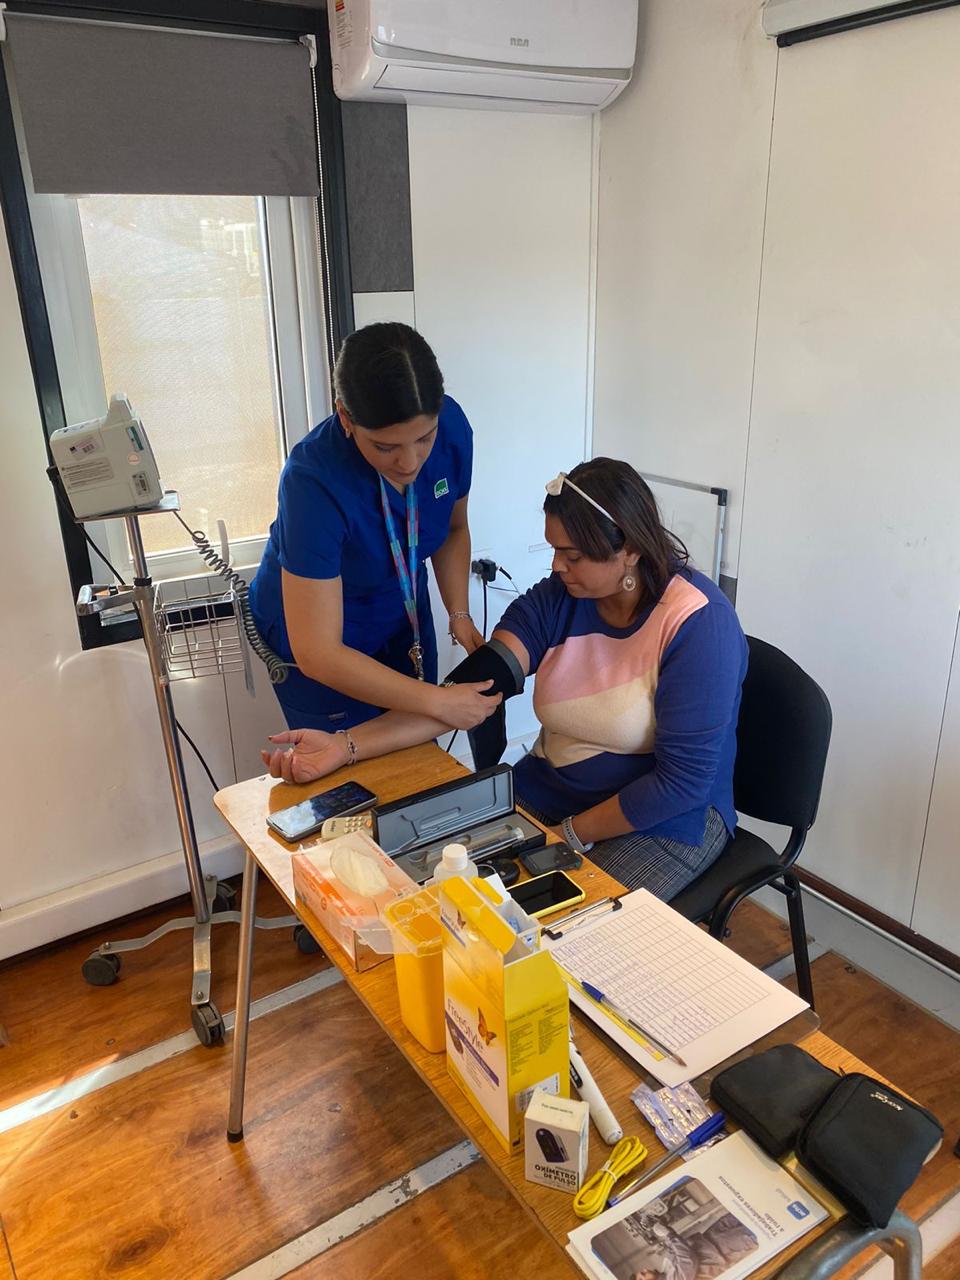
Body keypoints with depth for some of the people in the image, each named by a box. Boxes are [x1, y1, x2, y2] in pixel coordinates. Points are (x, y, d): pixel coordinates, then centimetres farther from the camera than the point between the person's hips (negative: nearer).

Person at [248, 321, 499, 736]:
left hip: (403, 612, 5)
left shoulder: (451, 426, -22)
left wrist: (459, 614, -14)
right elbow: (317, 654, -35)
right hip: (317, 631, -4)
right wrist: (439, 702, -36)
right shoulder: (314, 480, -36)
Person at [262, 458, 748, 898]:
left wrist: (570, 835, -17)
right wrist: (345, 748, -24)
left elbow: (683, 780, -20)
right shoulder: (556, 599, -6)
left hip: (666, 819, -4)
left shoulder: (699, 623, -21)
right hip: (548, 788, 5)